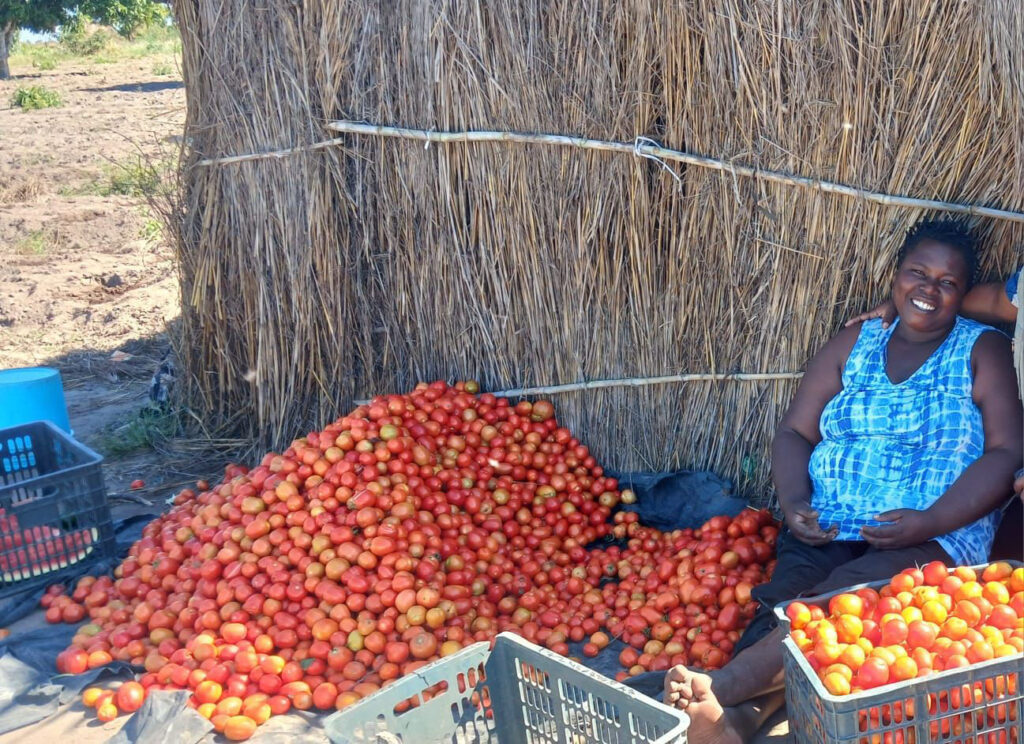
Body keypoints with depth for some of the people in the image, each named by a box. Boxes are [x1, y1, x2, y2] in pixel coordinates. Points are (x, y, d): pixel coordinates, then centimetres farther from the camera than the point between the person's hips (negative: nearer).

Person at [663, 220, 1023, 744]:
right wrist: (793, 501, -6)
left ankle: (720, 687, -44)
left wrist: (929, 521, -16)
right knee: (782, 603, -28)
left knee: (842, 600, -34)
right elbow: (795, 432, 15)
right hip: (827, 529, 4)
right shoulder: (855, 343, 17)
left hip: (936, 538, -3)